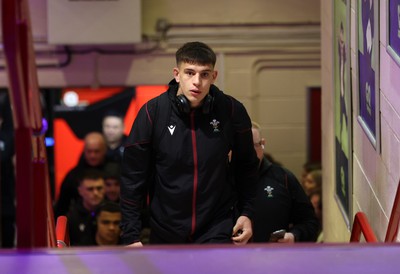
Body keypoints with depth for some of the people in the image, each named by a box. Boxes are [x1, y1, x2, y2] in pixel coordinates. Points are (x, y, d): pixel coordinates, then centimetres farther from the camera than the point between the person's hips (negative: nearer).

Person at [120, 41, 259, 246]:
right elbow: (133, 176, -5)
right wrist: (131, 235, -7)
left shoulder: (232, 111, -8)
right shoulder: (152, 112, -11)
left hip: (217, 231, -1)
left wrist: (246, 212, 3)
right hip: (166, 233, 1)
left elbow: (246, 165, 9)